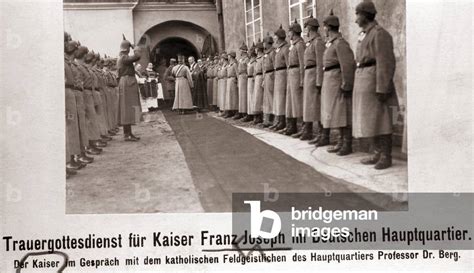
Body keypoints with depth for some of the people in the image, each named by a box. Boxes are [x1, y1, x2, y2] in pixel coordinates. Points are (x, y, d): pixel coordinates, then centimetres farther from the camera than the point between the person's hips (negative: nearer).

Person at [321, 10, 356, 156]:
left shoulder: (340, 43, -14)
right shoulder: (331, 43, 15)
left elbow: (348, 65, -19)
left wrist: (346, 85, -21)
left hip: (337, 81, -10)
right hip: (330, 81, 10)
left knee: (342, 113, -6)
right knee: (336, 113, 11)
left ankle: (347, 145, -2)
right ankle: (341, 142, 17)